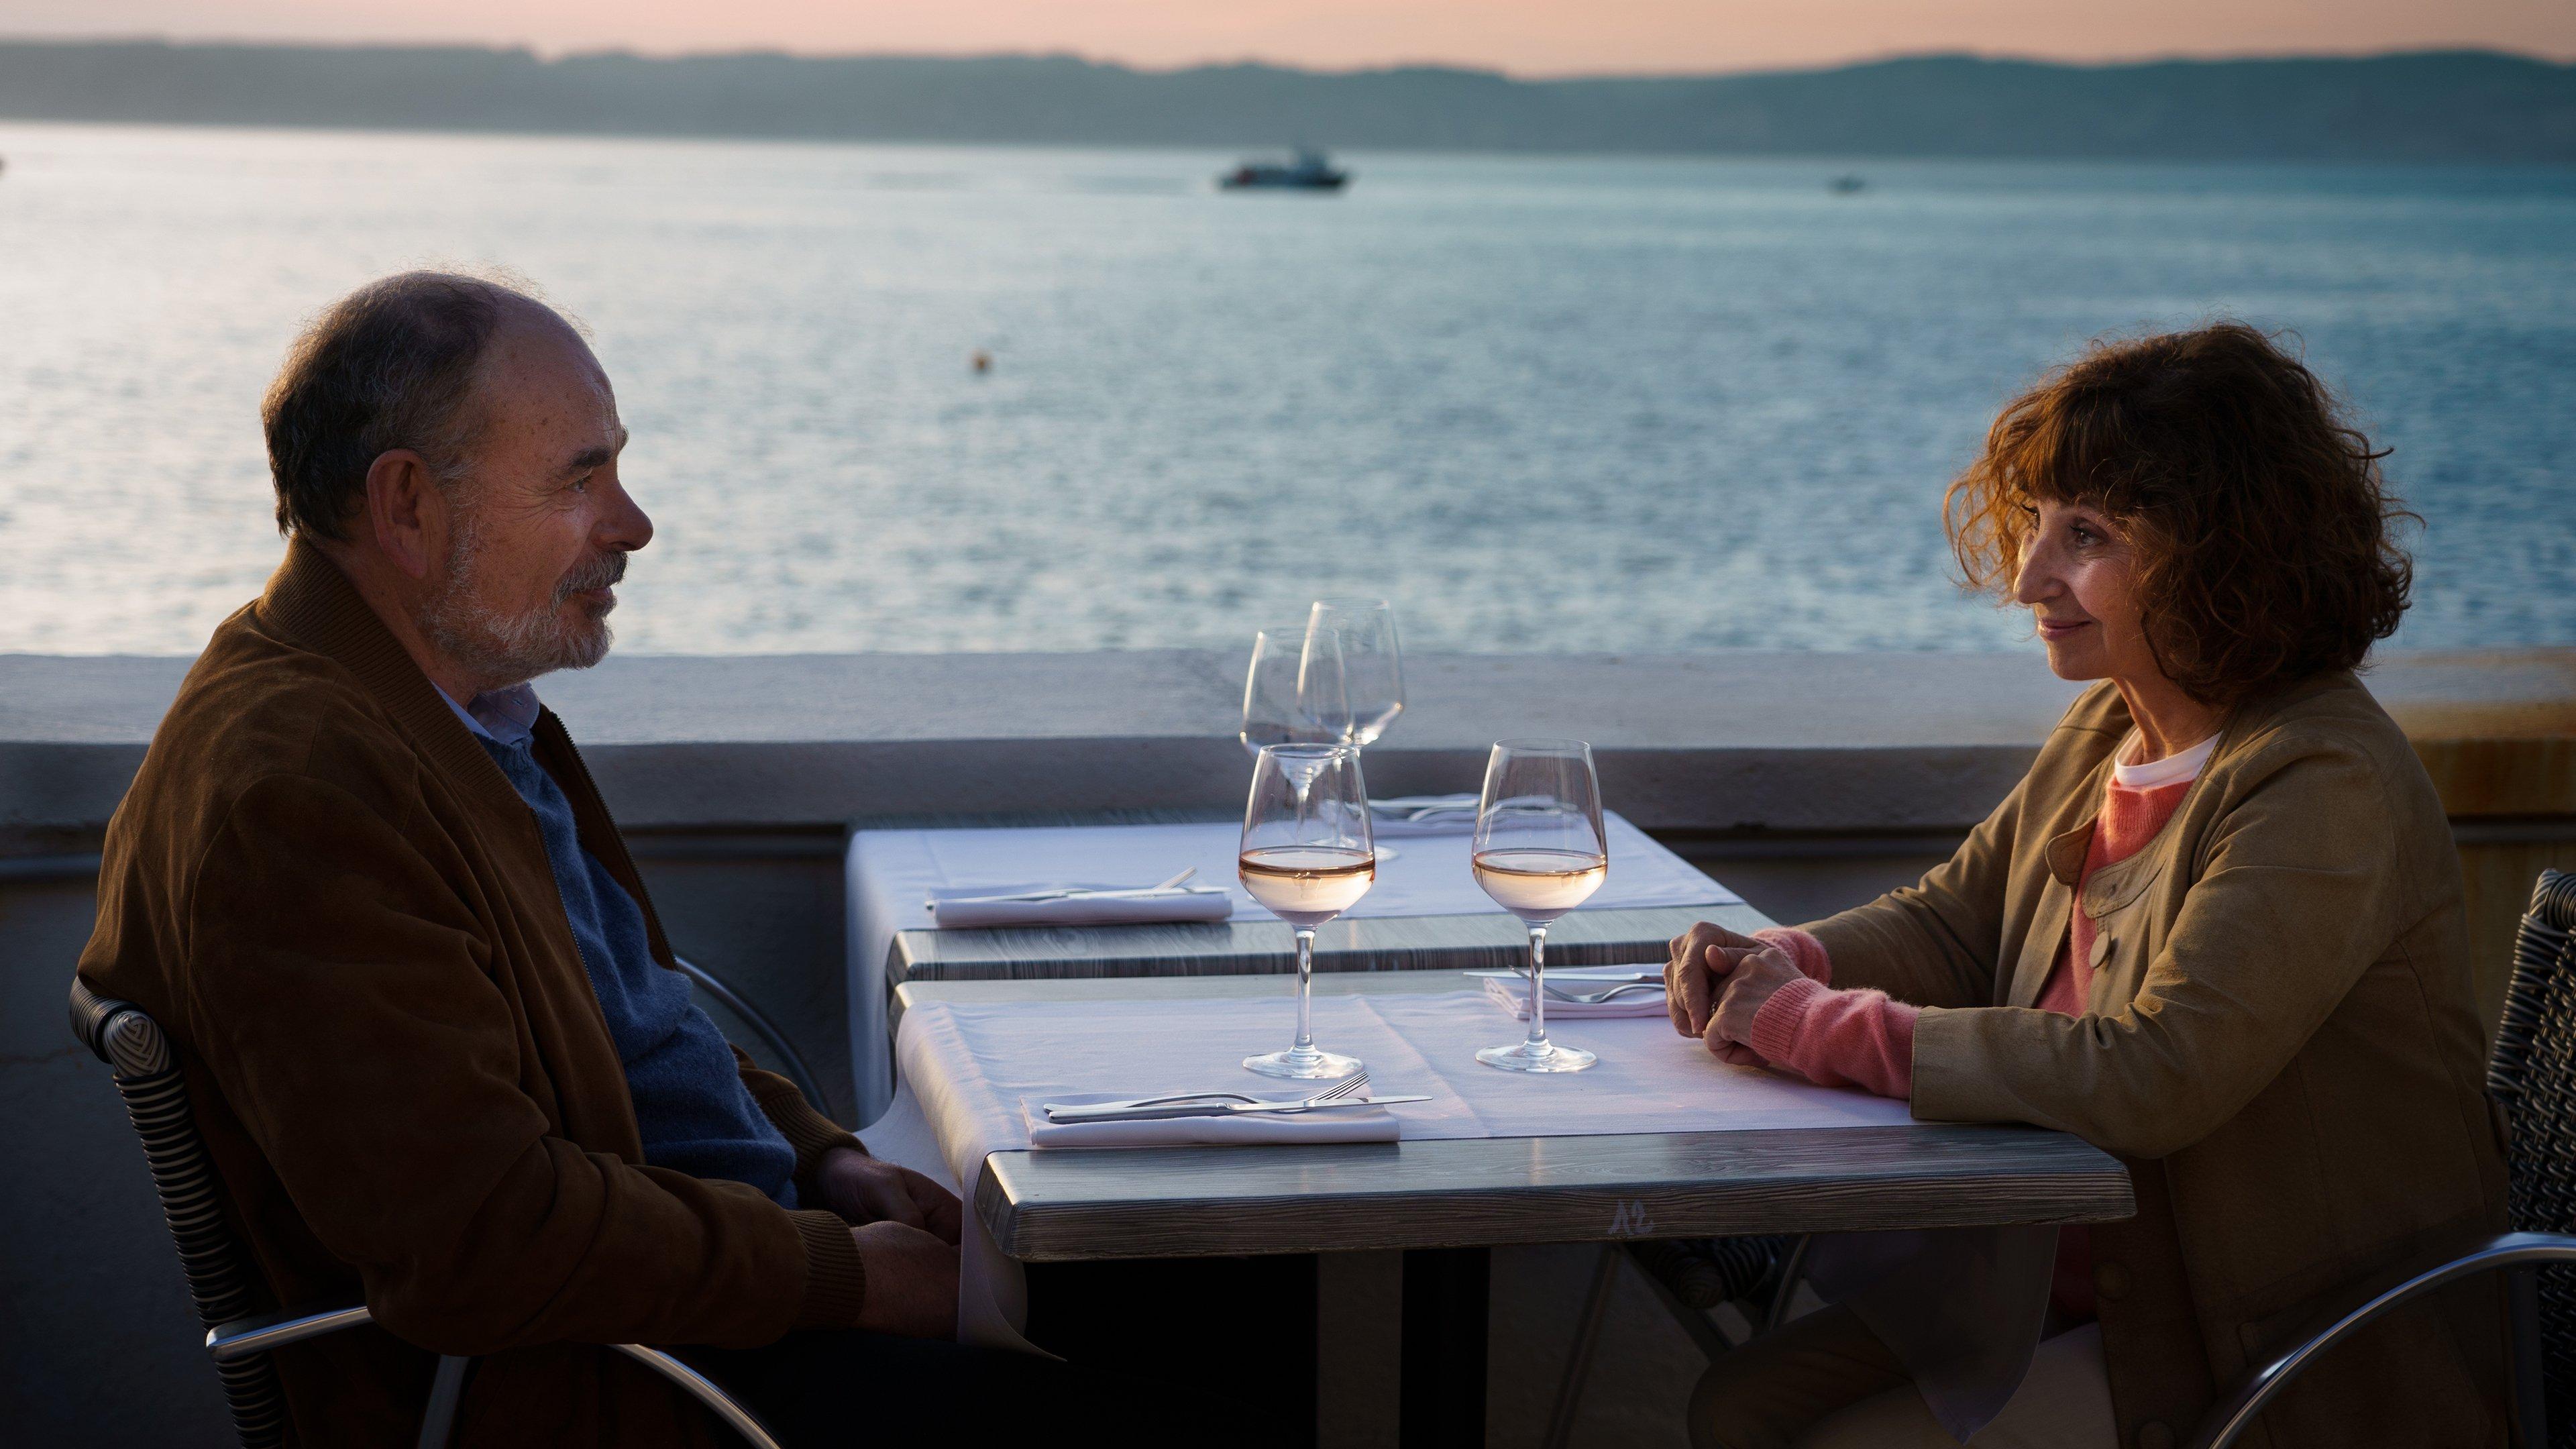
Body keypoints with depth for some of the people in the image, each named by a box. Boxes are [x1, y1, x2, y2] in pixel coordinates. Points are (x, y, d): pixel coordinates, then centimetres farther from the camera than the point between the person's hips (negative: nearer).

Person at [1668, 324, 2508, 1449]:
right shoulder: (2109, 729, 5)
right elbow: (1954, 920, 16)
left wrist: (1831, 1031, -26)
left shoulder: (2326, 793, -24)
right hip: (2096, 1284, 9)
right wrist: (1777, 969, -7)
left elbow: (2154, 1080, -34)